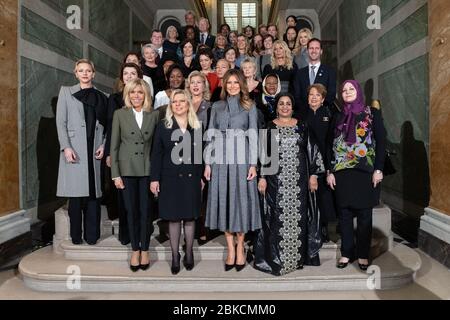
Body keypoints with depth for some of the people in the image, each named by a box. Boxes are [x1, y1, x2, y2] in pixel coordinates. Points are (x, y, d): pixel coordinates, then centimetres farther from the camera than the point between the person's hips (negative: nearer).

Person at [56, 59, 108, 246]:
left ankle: (92, 235, 8)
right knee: (76, 191, -2)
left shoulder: (101, 97, 15)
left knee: (93, 191, 0)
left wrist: (104, 145, -3)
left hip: (95, 150, 2)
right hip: (74, 149, -2)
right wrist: (66, 147, -9)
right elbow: (61, 122, 2)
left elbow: (106, 125, 12)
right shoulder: (66, 92, 11)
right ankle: (76, 236, 9)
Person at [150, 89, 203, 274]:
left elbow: (202, 154, 8)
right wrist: (154, 178, -6)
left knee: (190, 217, 7)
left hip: (191, 178, 1)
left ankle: (189, 253, 22)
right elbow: (156, 154, 0)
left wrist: (202, 176, 4)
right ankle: (175, 256, 15)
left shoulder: (197, 127, 7)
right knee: (173, 218, 4)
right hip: (171, 178, -1)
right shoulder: (163, 126, 3)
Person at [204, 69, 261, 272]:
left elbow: (253, 136, 2)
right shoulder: (216, 107, 13)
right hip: (220, 159, 2)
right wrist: (207, 163, 1)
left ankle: (240, 245, 16)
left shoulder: (249, 106, 8)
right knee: (223, 200, 2)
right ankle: (230, 248, 12)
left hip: (241, 158, -2)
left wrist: (253, 164, -7)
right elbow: (211, 136, 9)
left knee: (241, 200, 1)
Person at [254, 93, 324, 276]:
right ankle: (276, 258, 11)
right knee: (277, 217, 0)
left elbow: (312, 150, 8)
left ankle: (298, 257, 18)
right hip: (276, 180, -1)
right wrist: (262, 177, -5)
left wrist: (313, 174, 2)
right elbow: (263, 152, 2)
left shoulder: (302, 126, 9)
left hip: (299, 180, 2)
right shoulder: (269, 127, 4)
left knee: (298, 216, 5)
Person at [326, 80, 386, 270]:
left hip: (365, 171, -2)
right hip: (342, 172, 3)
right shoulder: (339, 118, 12)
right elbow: (332, 146, 10)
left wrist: (378, 169, -8)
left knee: (364, 215, 3)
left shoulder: (372, 114, 4)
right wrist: (330, 171, 3)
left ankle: (363, 255, 15)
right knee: (344, 214, 5)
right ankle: (346, 253, 17)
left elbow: (381, 142, -1)